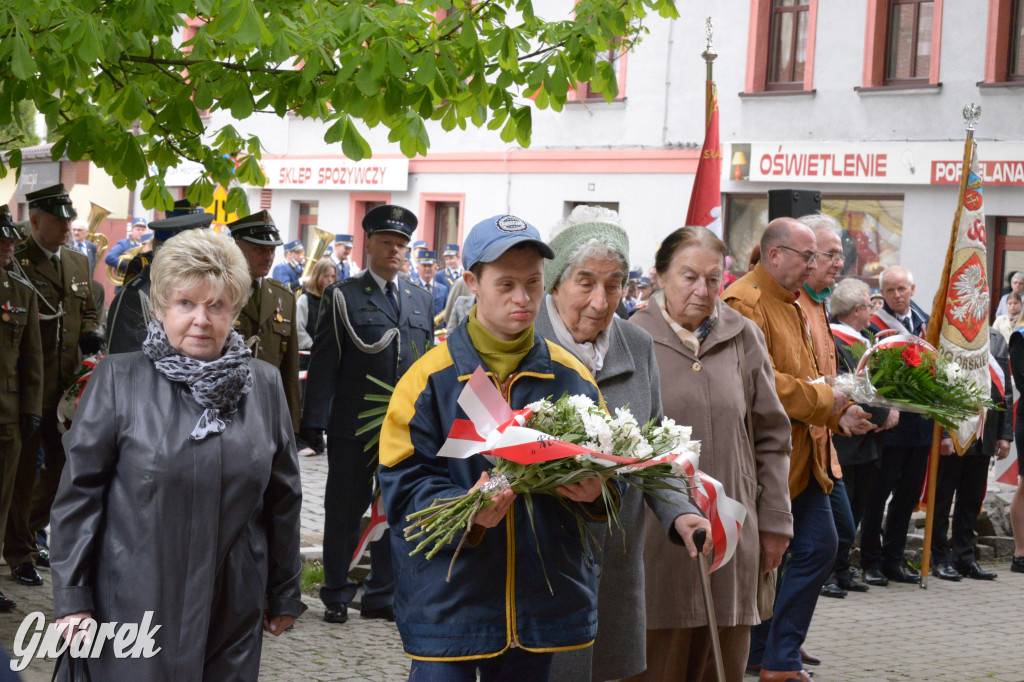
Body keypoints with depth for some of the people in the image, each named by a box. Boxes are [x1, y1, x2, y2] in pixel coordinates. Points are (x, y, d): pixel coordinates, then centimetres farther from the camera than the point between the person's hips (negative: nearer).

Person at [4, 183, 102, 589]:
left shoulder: (78, 262, 12)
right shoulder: (14, 262, -10)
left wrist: (91, 333, 0)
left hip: (68, 385, 7)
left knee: (64, 464, 15)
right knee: (23, 471, 3)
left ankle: (29, 531, 34)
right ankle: (19, 554, 13)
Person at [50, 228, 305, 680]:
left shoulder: (265, 385, 6)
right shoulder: (117, 380, -3)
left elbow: (283, 499, 11)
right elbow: (79, 492, -2)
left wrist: (284, 593, 14)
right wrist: (72, 599, -5)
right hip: (134, 609, -2)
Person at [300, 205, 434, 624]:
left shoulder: (421, 300, 13)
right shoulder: (342, 297, 0)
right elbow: (323, 363, -4)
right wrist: (315, 421, -10)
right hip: (352, 427, -4)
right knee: (344, 511, 5)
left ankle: (382, 596, 20)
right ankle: (337, 596, 16)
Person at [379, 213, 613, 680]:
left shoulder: (572, 378, 7)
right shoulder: (430, 378, -4)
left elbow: (605, 465, 12)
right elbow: (402, 487, -8)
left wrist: (598, 491, -12)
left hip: (544, 602, 3)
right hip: (447, 602, -3)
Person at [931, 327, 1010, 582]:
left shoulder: (996, 340, 11)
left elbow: (1006, 391, 13)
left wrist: (1005, 435, 8)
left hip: (983, 438, 6)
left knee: (973, 499, 10)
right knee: (943, 497, 3)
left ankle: (964, 557, 19)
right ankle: (941, 558, 12)